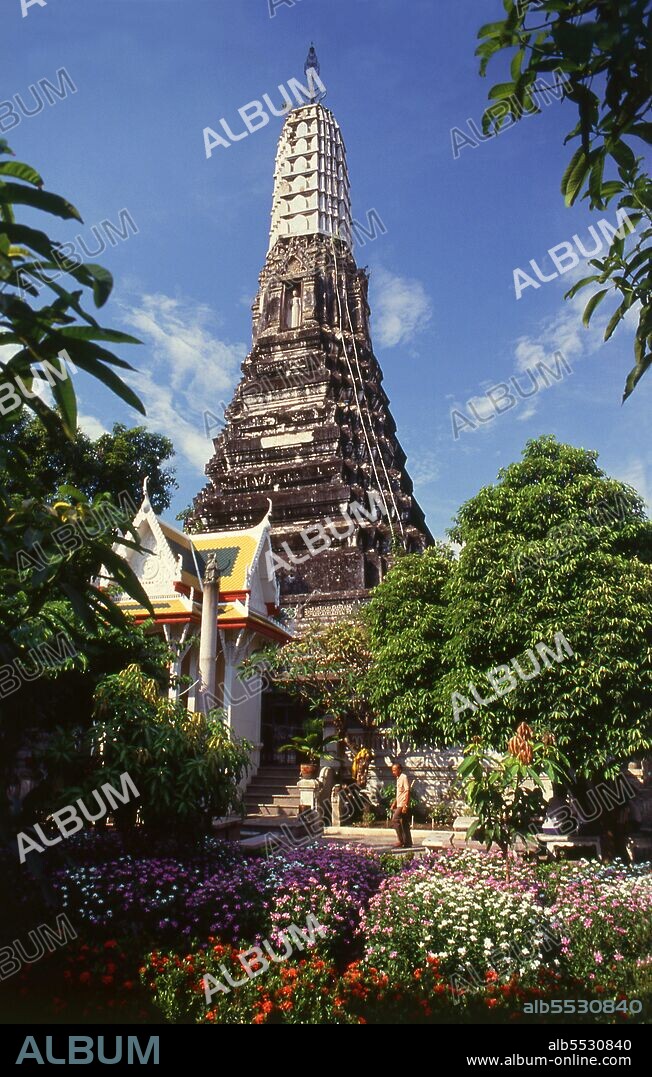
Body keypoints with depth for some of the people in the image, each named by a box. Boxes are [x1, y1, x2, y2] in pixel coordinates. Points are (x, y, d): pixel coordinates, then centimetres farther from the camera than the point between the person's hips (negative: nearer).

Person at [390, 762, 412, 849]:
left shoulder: (404, 777, -12)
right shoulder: (398, 778, 16)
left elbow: (407, 792, -17)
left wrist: (405, 805, -22)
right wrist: (394, 803, 22)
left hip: (403, 805, -9)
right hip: (399, 805, 9)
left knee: (395, 820, -13)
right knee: (404, 823, 10)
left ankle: (401, 841, -10)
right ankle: (408, 843, 13)